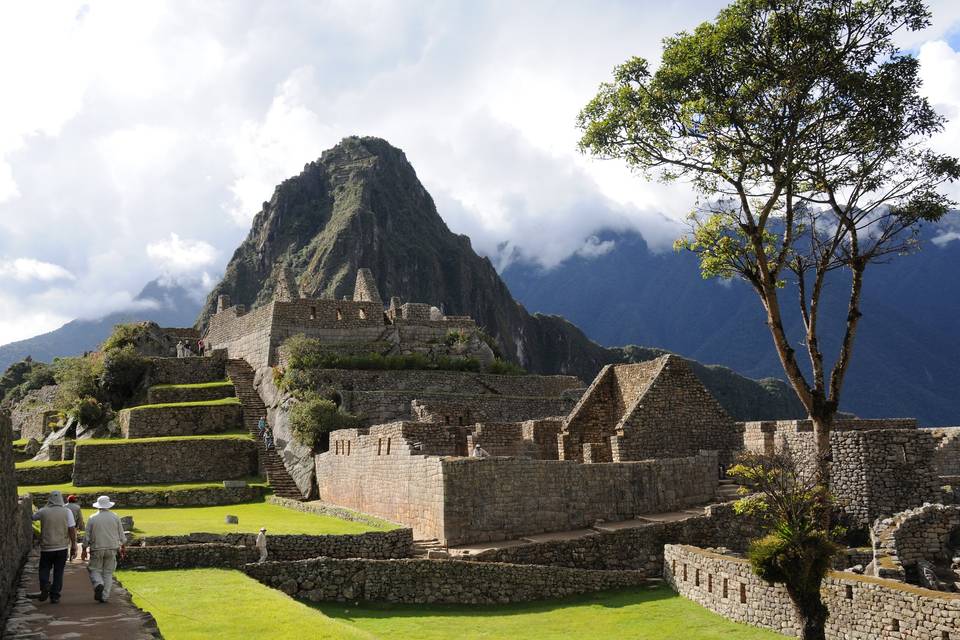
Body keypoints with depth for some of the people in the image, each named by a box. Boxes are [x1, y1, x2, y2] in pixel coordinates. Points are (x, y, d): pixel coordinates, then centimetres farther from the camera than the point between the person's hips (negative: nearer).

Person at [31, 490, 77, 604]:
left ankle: (45, 584, -12)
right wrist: (73, 546, 0)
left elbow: (33, 517, 18)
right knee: (58, 572, 9)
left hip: (46, 547, 0)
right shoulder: (67, 511, -5)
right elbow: (72, 530, -6)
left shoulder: (43, 512, -4)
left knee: (44, 569, 15)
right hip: (61, 547, 0)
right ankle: (55, 596, 8)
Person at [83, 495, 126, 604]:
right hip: (112, 549, 2)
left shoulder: (92, 518, -4)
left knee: (95, 569, 11)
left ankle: (98, 584, -18)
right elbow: (121, 535, 6)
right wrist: (123, 547, 18)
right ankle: (104, 596, 6)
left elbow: (87, 537, -2)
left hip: (97, 549, -2)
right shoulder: (115, 517, 1)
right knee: (108, 572, 8)